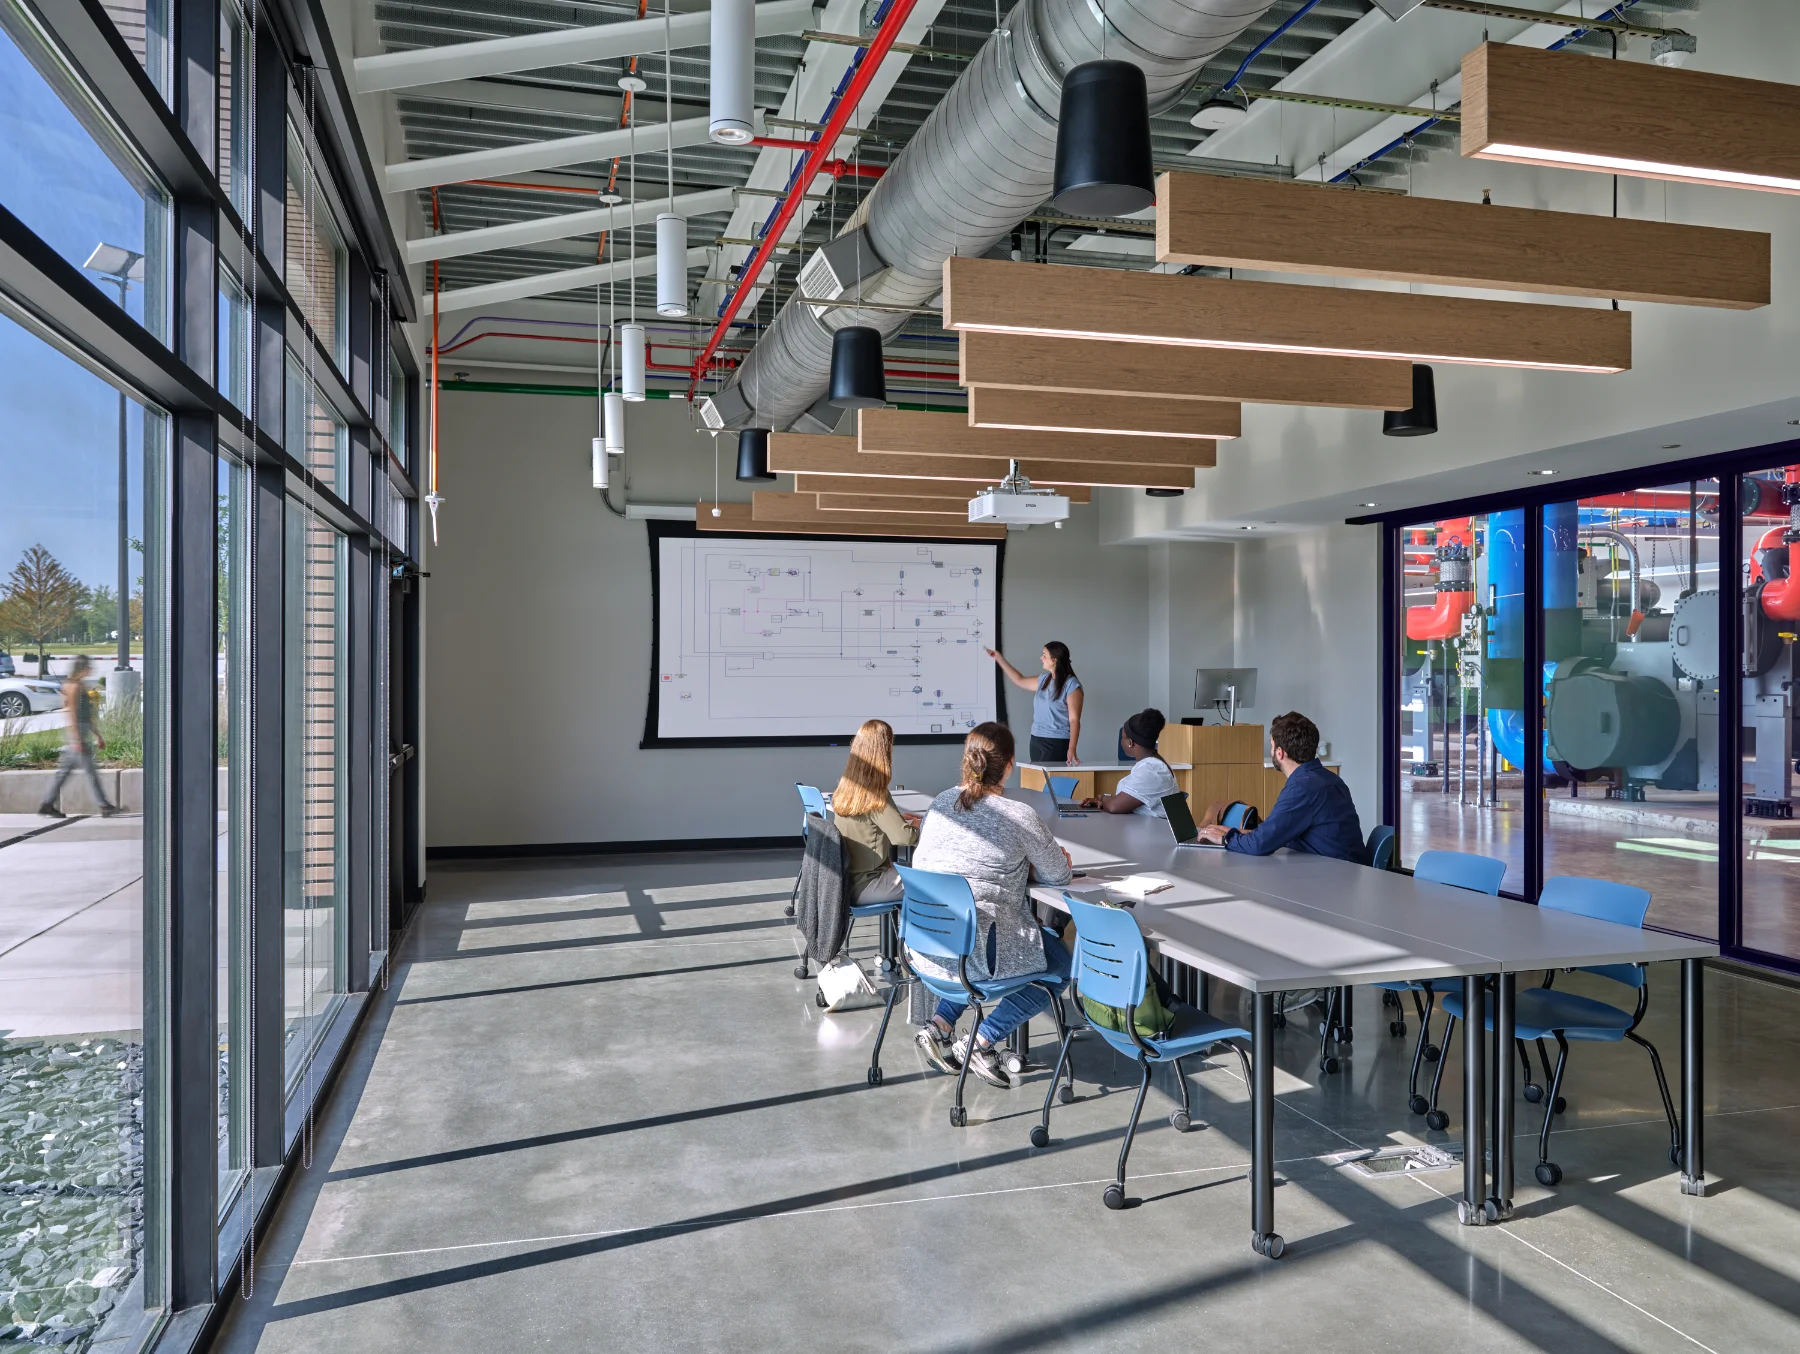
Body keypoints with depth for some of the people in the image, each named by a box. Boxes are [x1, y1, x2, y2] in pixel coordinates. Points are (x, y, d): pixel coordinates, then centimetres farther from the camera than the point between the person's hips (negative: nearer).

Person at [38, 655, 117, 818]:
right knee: (90, 771, -8)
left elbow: (88, 716, 23)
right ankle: (104, 806, -8)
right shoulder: (74, 686, -11)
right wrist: (77, 739, -22)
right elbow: (72, 713, -17)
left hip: (84, 731, 10)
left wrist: (98, 736, 25)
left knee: (65, 770, 11)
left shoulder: (82, 685, 18)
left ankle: (47, 804, 14)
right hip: (77, 732, -10)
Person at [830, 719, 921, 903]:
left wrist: (898, 817, 14)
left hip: (847, 880, 8)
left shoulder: (844, 787, 3)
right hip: (865, 886, -8)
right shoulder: (875, 795, -21)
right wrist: (916, 826, -4)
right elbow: (902, 837, -24)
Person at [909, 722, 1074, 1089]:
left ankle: (941, 1025, 19)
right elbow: (1059, 875, -2)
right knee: (1064, 962, 16)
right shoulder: (1019, 816, -12)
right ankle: (983, 1041, 6)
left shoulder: (942, 803, 3)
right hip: (976, 948, -6)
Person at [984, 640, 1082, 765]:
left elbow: (1074, 719, -13)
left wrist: (1071, 749, -22)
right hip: (1036, 740, 7)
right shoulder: (1043, 679, 11)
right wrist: (999, 658, 31)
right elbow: (1020, 680, 30)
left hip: (1057, 742, -7)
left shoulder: (1071, 685, -11)